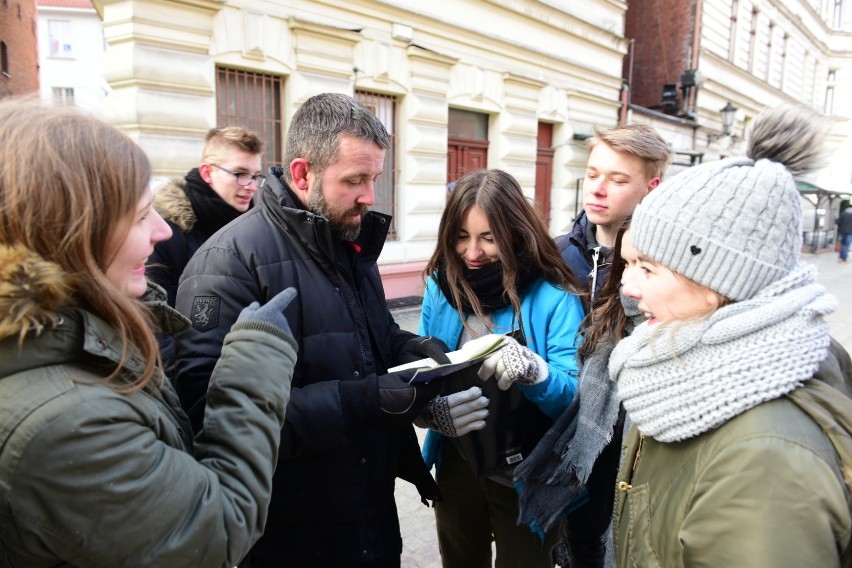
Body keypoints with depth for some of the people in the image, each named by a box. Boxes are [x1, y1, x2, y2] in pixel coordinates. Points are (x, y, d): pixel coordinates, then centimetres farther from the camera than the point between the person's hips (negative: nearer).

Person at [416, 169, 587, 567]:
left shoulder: (554, 298, -16)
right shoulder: (440, 286, -5)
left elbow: (578, 400, -19)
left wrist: (533, 371, -39)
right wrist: (434, 409, -25)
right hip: (457, 470, 4)